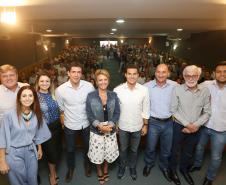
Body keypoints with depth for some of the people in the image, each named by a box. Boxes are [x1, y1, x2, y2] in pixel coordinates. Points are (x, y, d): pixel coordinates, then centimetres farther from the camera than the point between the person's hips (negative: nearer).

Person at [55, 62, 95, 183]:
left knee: (88, 146, 22)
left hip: (86, 123, 1)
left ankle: (87, 164, 52)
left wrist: (88, 115, 1)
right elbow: (61, 107, -1)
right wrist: (71, 114, 4)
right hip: (70, 125, 0)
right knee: (70, 149, 20)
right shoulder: (60, 89, -18)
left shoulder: (89, 86, -18)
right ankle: (70, 168, 50)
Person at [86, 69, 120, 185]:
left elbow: (117, 113, -3)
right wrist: (100, 125, -21)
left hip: (111, 130, 2)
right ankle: (99, 171, 43)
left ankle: (105, 169, 47)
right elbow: (89, 115, -10)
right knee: (97, 154, 13)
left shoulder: (113, 95, -2)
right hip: (96, 130, -2)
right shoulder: (90, 96, -9)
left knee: (109, 152, 16)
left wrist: (111, 125, -17)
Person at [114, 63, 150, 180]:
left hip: (137, 126, 1)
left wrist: (145, 125, 1)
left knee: (134, 149, 22)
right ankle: (122, 166, 48)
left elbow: (146, 110, -4)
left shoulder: (144, 90, -14)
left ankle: (132, 167, 47)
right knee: (123, 149, 22)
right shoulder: (117, 90, -16)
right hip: (122, 126, 0)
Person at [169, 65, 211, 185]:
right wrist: (187, 124, -15)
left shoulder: (205, 91, -8)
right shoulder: (177, 90, -14)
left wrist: (195, 125, -14)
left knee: (189, 152, 22)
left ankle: (184, 169, 48)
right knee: (175, 150, 15)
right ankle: (172, 170, 40)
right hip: (179, 126, -2)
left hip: (195, 129, 3)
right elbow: (173, 110, -12)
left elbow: (207, 112, -4)